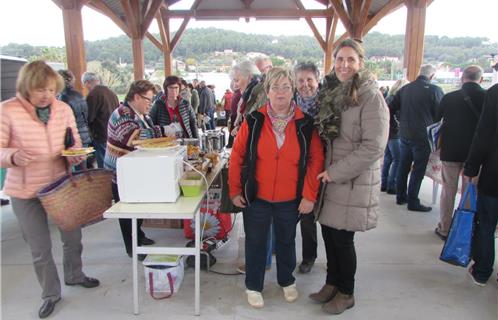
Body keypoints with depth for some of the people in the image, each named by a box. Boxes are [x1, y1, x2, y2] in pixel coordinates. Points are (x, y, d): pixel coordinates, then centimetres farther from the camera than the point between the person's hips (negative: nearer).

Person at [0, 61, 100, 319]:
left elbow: (76, 142, 7)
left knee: (73, 237, 18)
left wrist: (75, 154, -14)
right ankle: (50, 294, 33)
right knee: (40, 249, 10)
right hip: (26, 191, -3)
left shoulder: (63, 109, -2)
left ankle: (74, 275, 47)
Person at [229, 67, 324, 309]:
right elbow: (237, 157, -3)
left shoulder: (305, 124, -5)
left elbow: (316, 159, -3)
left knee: (286, 242, 21)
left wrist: (309, 195, -7)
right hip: (256, 198, -1)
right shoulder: (254, 121, -8)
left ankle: (287, 281, 45)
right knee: (255, 243, 14)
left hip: (290, 200, 1)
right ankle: (253, 286, 35)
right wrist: (235, 190, -3)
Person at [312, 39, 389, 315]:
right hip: (329, 178, 6)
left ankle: (346, 293, 27)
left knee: (342, 238, 4)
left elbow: (373, 147, -19)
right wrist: (322, 169, 8)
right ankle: (332, 283, 36)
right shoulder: (331, 92, 8)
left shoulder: (371, 97, -14)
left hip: (354, 181, -6)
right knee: (328, 232, 14)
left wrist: (335, 172, -17)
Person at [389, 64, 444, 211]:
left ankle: (401, 196, 24)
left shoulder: (405, 88, 4)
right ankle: (413, 202, 7)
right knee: (418, 169, 2)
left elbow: (391, 108, 6)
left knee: (403, 166, 15)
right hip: (422, 136, -5)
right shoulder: (435, 90, -11)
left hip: (404, 135, 5)